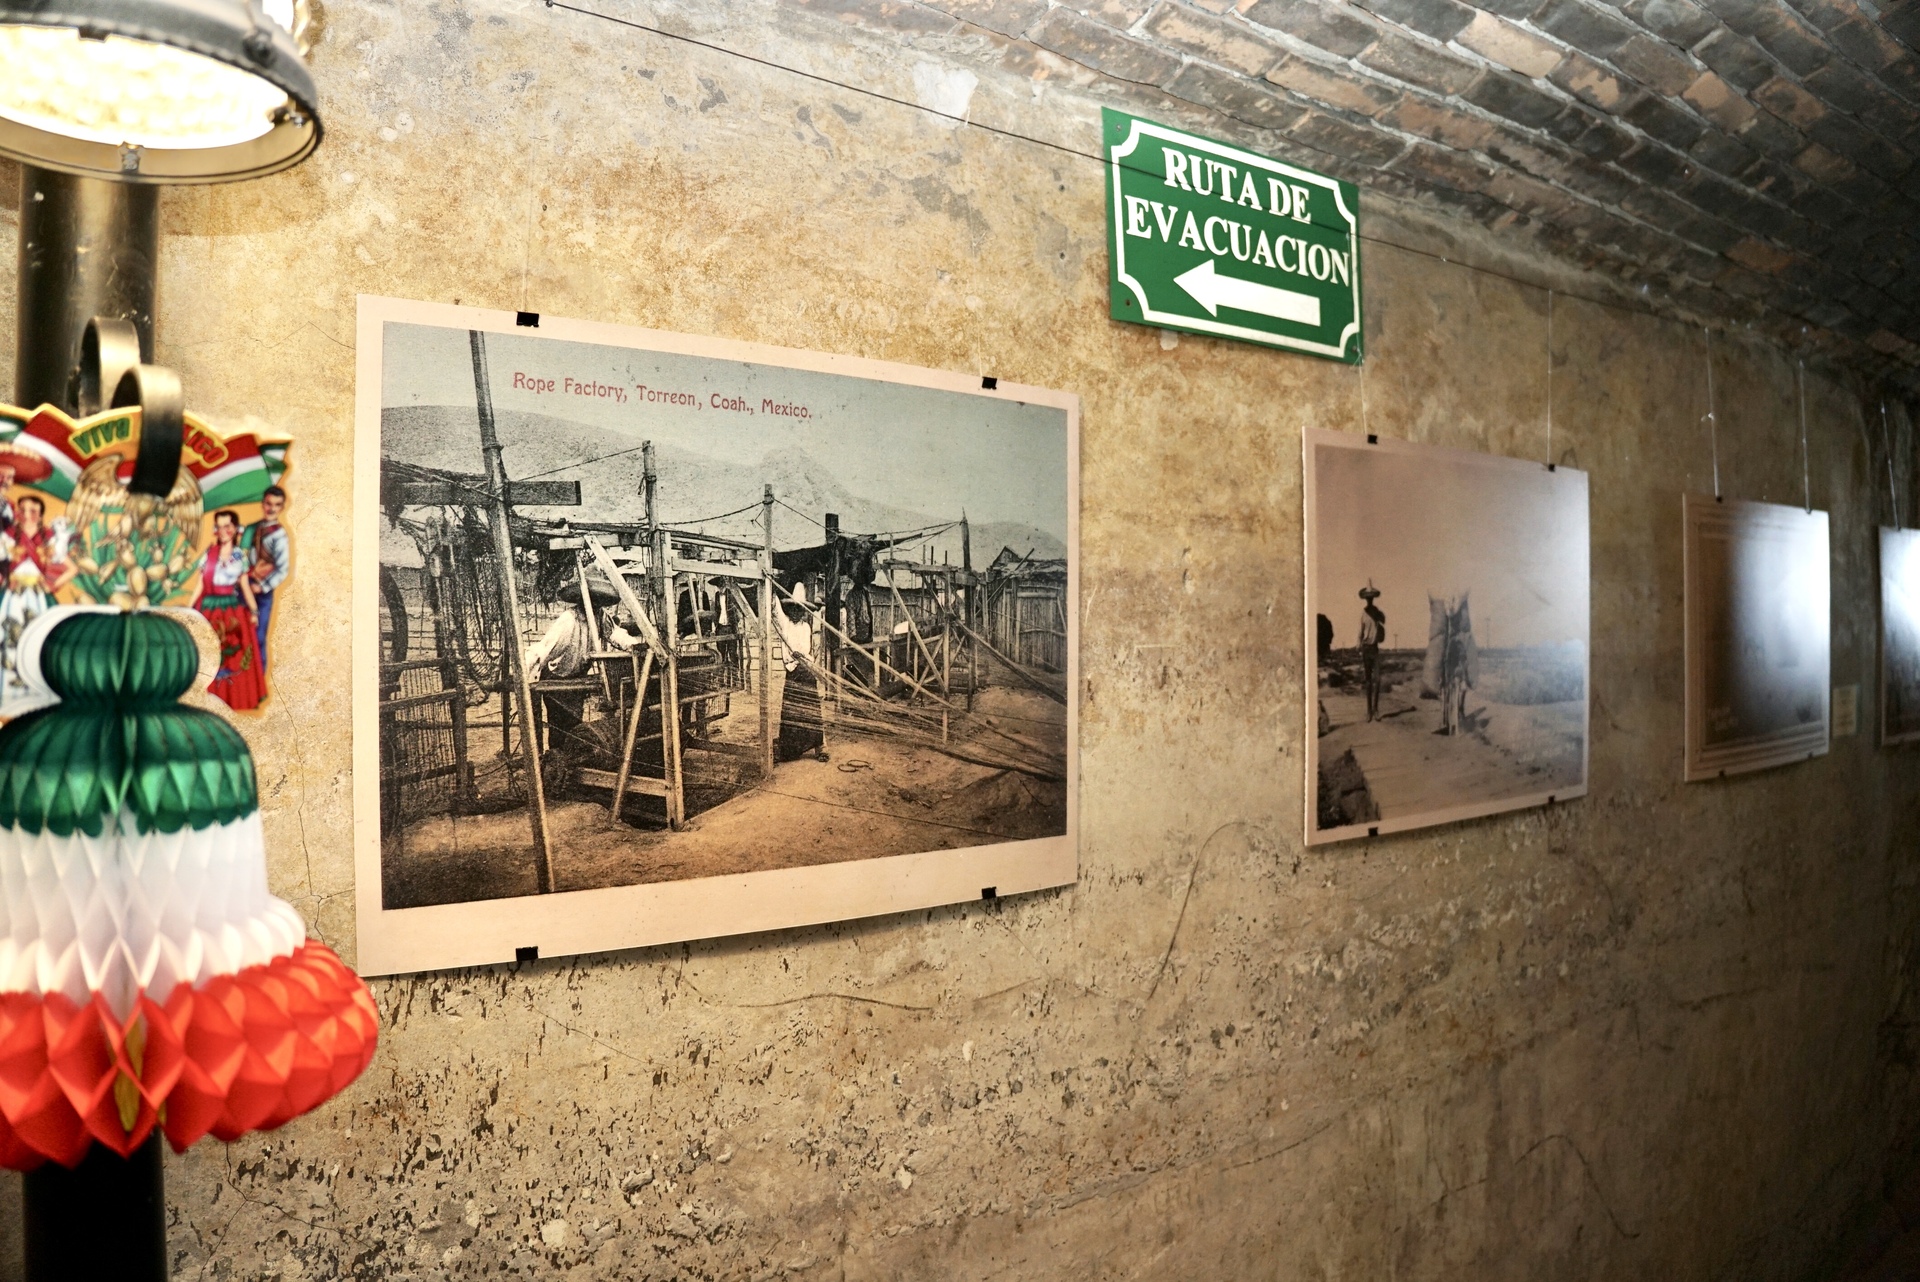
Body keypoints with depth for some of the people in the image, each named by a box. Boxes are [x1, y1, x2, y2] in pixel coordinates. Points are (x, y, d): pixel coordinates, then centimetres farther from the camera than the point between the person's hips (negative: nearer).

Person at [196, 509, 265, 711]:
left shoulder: (241, 555, 5)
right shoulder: (209, 553, 4)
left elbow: (245, 586, 6)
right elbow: (200, 585, 5)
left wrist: (254, 611, 0)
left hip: (232, 610, 0)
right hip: (208, 609, 0)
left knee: (234, 656, 1)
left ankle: (233, 698, 9)